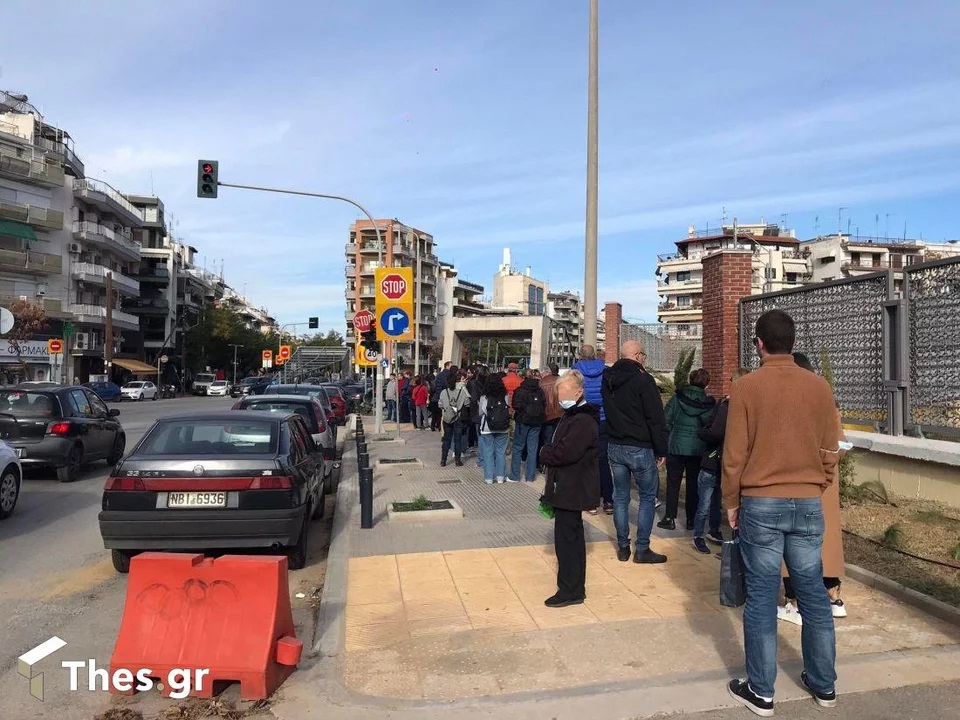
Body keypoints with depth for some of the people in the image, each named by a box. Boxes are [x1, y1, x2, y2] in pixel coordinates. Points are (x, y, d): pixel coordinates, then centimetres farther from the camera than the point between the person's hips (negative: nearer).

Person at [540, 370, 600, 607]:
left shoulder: (583, 421, -19)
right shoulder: (571, 416, 15)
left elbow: (565, 452, -27)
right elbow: (556, 447, 17)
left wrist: (545, 453, -11)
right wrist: (549, 453, 0)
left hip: (572, 490, -11)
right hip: (567, 488, 11)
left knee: (566, 538, -3)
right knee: (572, 537, 17)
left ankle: (570, 591, 7)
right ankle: (575, 588, 29)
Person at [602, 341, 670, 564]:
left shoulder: (608, 379, 6)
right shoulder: (643, 379, -14)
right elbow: (656, 418, -15)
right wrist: (661, 450, -9)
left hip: (615, 446, 6)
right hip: (640, 448, -6)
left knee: (620, 496, 11)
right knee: (648, 497, 6)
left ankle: (623, 547, 17)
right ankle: (642, 549, 7)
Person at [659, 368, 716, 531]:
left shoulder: (676, 398, -5)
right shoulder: (710, 404, -3)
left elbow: (666, 422, -6)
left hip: (676, 447, -1)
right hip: (698, 450, 1)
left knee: (673, 483, 8)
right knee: (693, 484, 11)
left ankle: (670, 518, 9)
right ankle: (691, 520, 16)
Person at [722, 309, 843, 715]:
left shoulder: (746, 387, -9)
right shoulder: (819, 387, 1)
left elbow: (734, 453, -8)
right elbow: (831, 451, 6)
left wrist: (730, 503, 3)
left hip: (760, 503, -3)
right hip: (808, 504, 3)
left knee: (761, 597, 4)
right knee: (813, 593, 14)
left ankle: (760, 691, 14)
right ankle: (823, 684, 28)